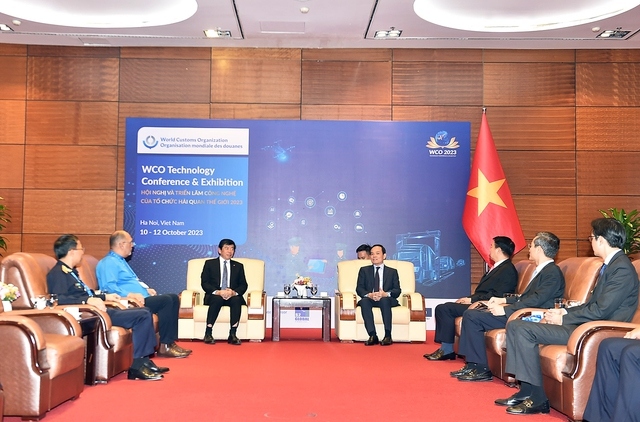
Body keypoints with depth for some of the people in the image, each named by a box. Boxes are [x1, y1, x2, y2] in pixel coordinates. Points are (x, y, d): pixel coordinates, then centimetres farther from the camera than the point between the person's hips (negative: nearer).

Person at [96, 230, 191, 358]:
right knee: (166, 300, -23)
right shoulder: (108, 262, -10)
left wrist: (146, 289, 14)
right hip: (131, 302, -11)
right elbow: (109, 287, -24)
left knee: (173, 298, 2)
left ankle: (170, 342, -4)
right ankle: (164, 346, -19)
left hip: (140, 298, 11)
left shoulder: (120, 260, 23)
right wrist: (130, 295, -30)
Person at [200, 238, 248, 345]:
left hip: (233, 296, 2)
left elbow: (243, 285, 8)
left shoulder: (238, 266, 17)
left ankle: (232, 334, -35)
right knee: (217, 299, -36)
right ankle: (208, 333, -34)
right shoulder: (210, 263, 11)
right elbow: (204, 283, 0)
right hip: (214, 296, -2)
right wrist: (218, 292, -19)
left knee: (237, 300, -33)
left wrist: (234, 292, -16)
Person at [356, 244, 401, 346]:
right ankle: (373, 336, -40)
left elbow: (397, 290, 5)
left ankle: (387, 336, -39)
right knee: (364, 301, -34)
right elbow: (359, 288, 7)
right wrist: (369, 295, -16)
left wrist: (386, 294, -18)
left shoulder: (392, 271, 19)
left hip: (386, 300, -1)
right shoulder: (364, 270, 20)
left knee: (384, 300, -37)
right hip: (369, 299, 1)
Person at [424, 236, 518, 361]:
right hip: (479, 303, 10)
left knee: (445, 309, -19)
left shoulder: (508, 270, -12)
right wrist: (469, 299, 3)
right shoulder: (498, 267, 20)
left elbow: (496, 296, -20)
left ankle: (447, 349, -12)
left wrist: (472, 300, -15)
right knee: (442, 308, 2)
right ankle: (445, 348, -1)